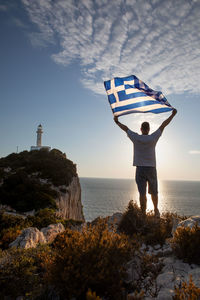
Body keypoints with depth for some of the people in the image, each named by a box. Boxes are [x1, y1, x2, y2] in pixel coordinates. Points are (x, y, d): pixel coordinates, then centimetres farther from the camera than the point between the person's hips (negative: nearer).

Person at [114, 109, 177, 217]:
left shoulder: (136, 138, -3)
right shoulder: (153, 138, -3)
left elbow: (125, 128, 12)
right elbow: (163, 125, 6)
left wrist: (117, 122, 27)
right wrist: (172, 115, 16)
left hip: (140, 169, 0)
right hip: (151, 168, 1)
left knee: (142, 193, 0)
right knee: (153, 192, 16)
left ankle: (144, 214, 1)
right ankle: (156, 210, 32)